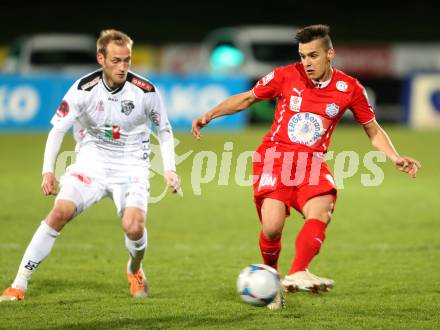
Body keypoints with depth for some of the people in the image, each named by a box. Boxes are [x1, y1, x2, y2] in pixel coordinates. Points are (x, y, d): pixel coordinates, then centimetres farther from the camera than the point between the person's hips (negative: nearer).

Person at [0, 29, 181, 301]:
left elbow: (164, 131, 3)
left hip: (131, 167, 0)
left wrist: (170, 170, -7)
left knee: (134, 227, -23)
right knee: (60, 212, -21)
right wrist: (48, 170, -20)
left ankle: (135, 270, 15)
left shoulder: (145, 91, -11)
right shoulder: (84, 89, -13)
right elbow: (58, 129, -8)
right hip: (91, 162, 0)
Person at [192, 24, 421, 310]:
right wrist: (209, 115, 6)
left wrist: (395, 158, -1)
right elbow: (247, 98, 13)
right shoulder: (286, 76, 0)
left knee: (321, 212, -28)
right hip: (275, 155, -1)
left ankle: (297, 274, -42)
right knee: (272, 227, -18)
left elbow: (373, 130, 13)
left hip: (312, 162, 2)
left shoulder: (350, 89, 2)